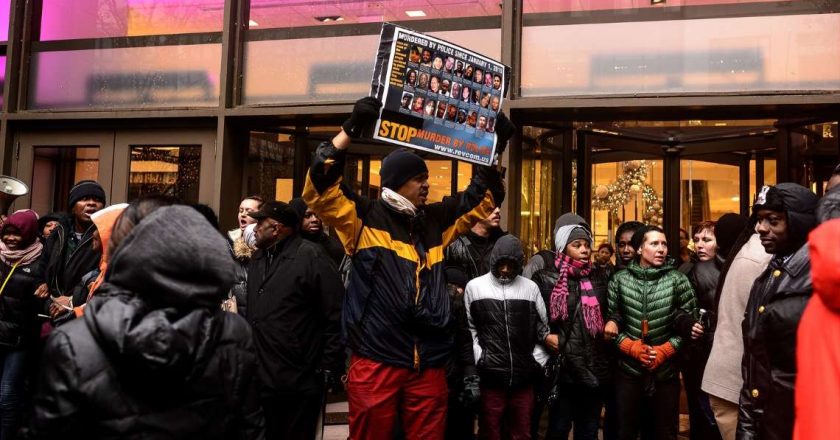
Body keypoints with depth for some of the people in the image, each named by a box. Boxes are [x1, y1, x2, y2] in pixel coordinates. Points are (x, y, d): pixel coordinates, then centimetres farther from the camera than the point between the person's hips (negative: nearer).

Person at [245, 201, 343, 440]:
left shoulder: (311, 257, -12)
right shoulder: (257, 259, 12)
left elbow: (336, 317, -14)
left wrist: (330, 369, -14)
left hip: (301, 383, -7)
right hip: (261, 380, 7)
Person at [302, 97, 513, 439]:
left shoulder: (435, 220, 13)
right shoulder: (366, 218, -1)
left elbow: (482, 197, 22)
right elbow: (319, 187, -11)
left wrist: (495, 147, 14)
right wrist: (351, 129, -16)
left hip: (429, 365, 5)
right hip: (376, 361, -4)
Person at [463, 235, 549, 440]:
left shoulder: (530, 287, 8)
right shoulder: (475, 286, 3)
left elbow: (543, 328, 14)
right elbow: (469, 328, 6)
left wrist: (537, 360, 6)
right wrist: (479, 359, -2)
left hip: (524, 376, 2)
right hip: (490, 375, -2)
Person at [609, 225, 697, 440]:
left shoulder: (678, 280, -3)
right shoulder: (619, 279, -1)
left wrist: (663, 351, -12)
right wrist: (632, 347, -13)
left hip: (665, 370, 0)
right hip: (628, 370, 1)